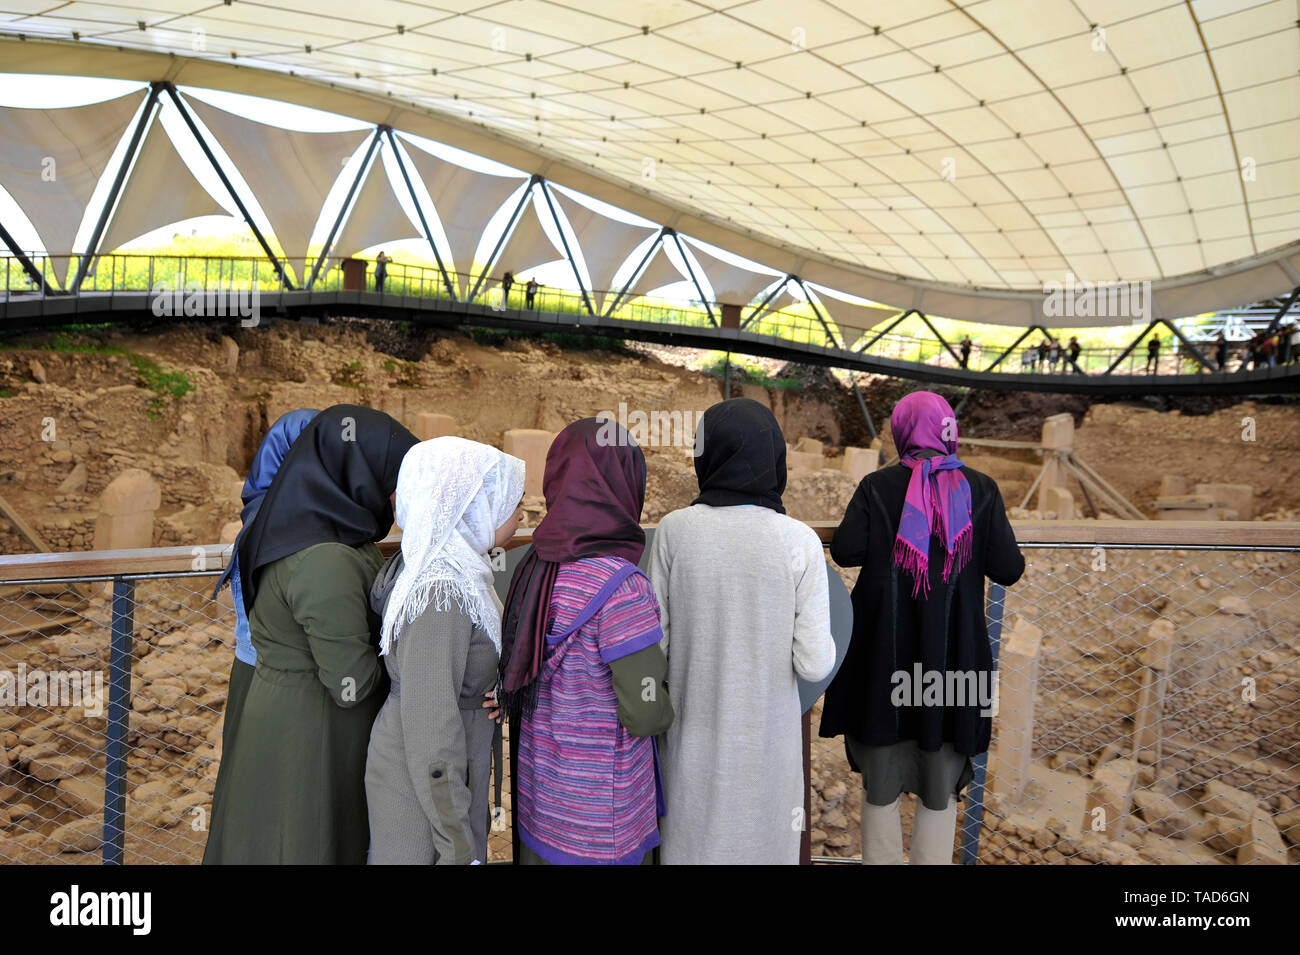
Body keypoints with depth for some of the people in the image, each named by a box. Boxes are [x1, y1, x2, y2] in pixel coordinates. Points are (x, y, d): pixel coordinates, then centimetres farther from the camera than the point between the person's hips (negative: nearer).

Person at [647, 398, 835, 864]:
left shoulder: (673, 531, -13)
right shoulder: (799, 541, -15)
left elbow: (655, 640, -7)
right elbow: (814, 663, -14)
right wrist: (822, 644, 8)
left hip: (693, 733, 1)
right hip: (764, 736, -1)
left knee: (690, 839, 19)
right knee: (760, 842, 18)